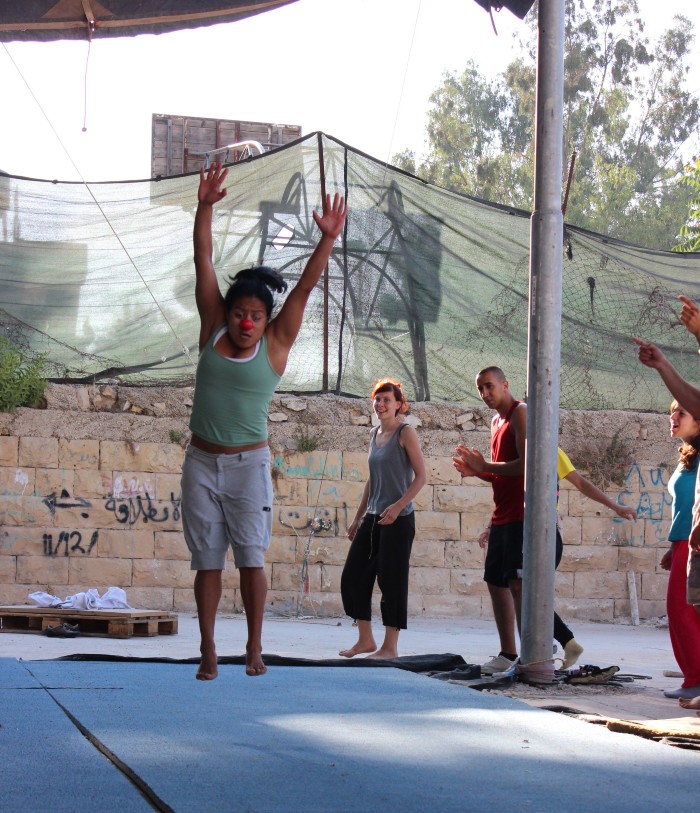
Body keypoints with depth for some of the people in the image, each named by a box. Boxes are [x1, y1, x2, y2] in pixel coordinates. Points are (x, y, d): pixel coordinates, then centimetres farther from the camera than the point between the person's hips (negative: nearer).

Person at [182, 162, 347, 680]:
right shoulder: (213, 330, 4)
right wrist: (206, 206, -3)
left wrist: (328, 238, -15)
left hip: (248, 463, -2)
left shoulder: (276, 343, -1)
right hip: (202, 462, 2)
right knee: (207, 559, 3)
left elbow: (306, 286, -7)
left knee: (251, 557, -3)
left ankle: (254, 647, 5)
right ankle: (208, 651, 6)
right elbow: (204, 262, 2)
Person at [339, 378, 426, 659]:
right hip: (373, 517, 8)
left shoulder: (405, 432, -6)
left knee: (391, 580, -4)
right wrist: (358, 517, 20)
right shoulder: (375, 434, 14)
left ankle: (390, 646, 3)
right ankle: (365, 640, 16)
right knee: (353, 575, 6)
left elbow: (420, 476, -11)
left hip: (398, 519, -8)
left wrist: (397, 506, -23)